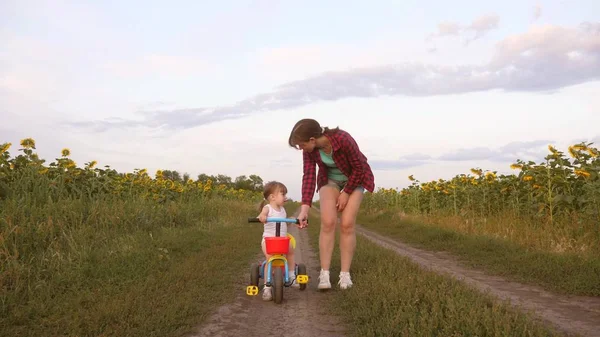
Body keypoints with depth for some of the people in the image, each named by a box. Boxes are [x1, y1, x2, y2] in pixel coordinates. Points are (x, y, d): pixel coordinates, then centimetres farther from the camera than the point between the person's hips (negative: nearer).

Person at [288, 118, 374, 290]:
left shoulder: (343, 140, -36)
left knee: (347, 224, -11)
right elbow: (308, 175, -24)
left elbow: (359, 168, -24)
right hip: (329, 179, 3)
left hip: (354, 178, -3)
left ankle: (345, 274, -1)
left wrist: (346, 193, -17)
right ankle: (324, 274, -8)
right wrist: (305, 208, -31)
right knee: (328, 222, -12)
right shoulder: (309, 149, -22)